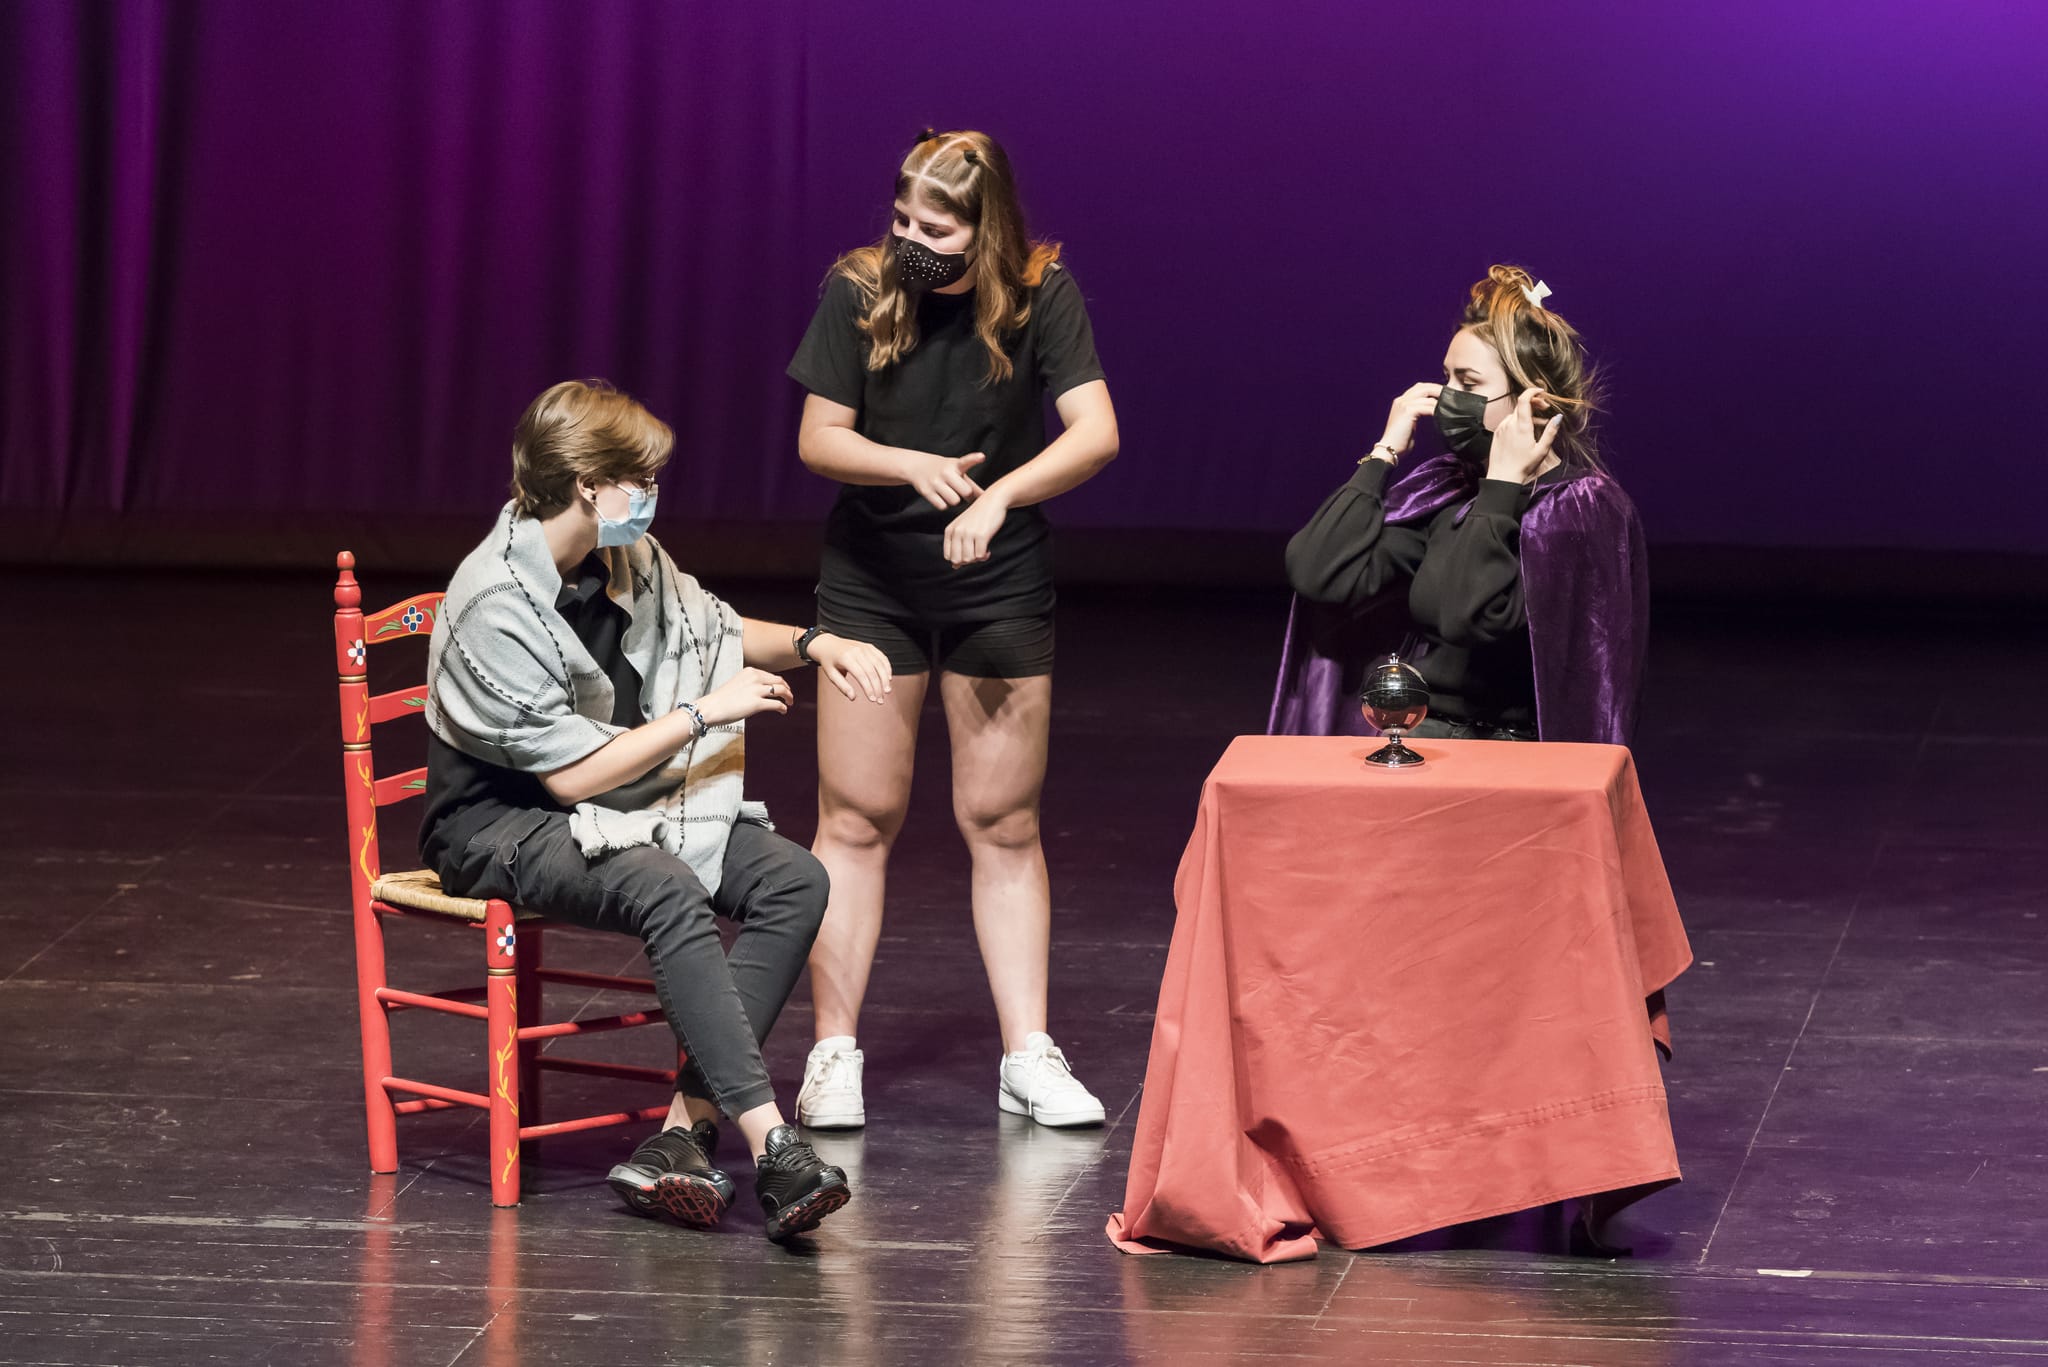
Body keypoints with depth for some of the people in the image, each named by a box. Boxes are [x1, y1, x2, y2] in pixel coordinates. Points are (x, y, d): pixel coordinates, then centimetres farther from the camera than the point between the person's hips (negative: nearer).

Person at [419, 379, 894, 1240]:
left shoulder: (628, 560, 3)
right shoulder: (496, 608, -22)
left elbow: (714, 630, 23)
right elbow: (572, 773, -22)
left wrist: (813, 644, 4)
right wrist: (705, 713, -16)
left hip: (614, 811, 8)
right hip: (502, 825, -8)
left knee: (793, 881, -15)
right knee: (670, 893, -36)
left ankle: (686, 1133, -26)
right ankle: (768, 1145, -41)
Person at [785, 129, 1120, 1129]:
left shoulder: (1039, 292, -11)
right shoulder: (859, 289, -9)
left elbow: (1096, 431, -18)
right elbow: (818, 438, -6)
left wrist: (999, 492, -32)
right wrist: (912, 466, -24)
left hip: (999, 585, 0)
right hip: (871, 583, 0)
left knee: (1004, 824, 4)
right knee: (856, 820, 0)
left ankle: (1028, 1058, 9)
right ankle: (833, 1056, 5)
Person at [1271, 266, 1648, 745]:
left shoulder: (1586, 508, -8)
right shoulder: (1443, 486, 11)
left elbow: (1472, 617, -22)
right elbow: (1321, 575, 0)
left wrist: (1502, 488, -15)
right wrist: (1386, 451, 5)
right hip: (1413, 744, 6)